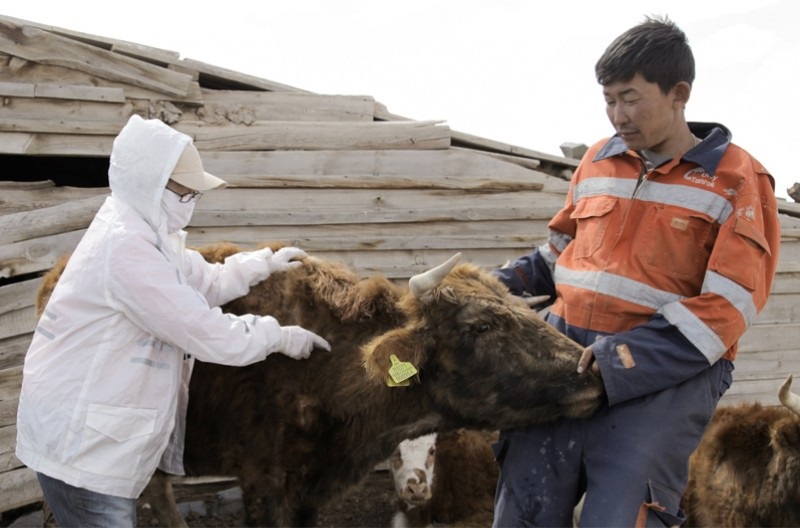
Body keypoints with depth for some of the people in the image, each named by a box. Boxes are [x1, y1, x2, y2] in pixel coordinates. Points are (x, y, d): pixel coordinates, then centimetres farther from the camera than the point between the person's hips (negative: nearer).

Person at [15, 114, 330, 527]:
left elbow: (203, 283, 22)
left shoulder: (141, 228, 7)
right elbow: (209, 334, -24)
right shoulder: (125, 248, -25)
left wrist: (263, 264, 20)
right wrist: (282, 337, -12)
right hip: (80, 442, -10)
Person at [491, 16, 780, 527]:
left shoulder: (736, 181, -1)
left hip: (668, 375, -4)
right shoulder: (597, 163, 14)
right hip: (566, 354, 5)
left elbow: (725, 309, -10)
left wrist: (621, 359, -20)